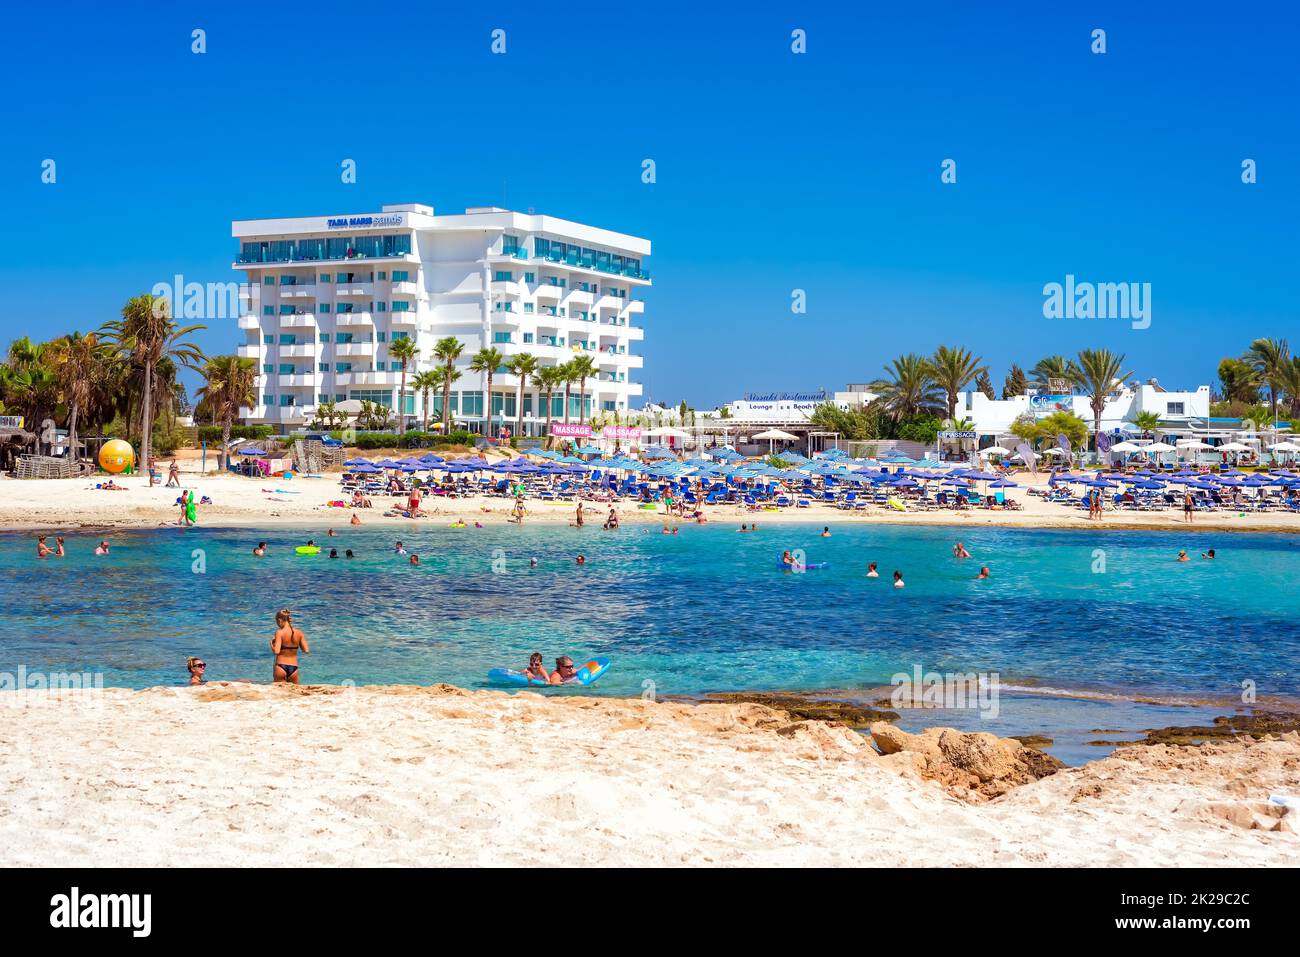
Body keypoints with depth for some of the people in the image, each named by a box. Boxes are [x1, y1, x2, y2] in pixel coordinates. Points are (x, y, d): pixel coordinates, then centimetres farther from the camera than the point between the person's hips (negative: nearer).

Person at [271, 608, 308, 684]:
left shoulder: (280, 633, -9)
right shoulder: (299, 633, 2)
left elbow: (276, 651, -17)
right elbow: (306, 651, 3)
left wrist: (271, 644, 2)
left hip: (281, 667, -3)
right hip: (293, 668, 3)